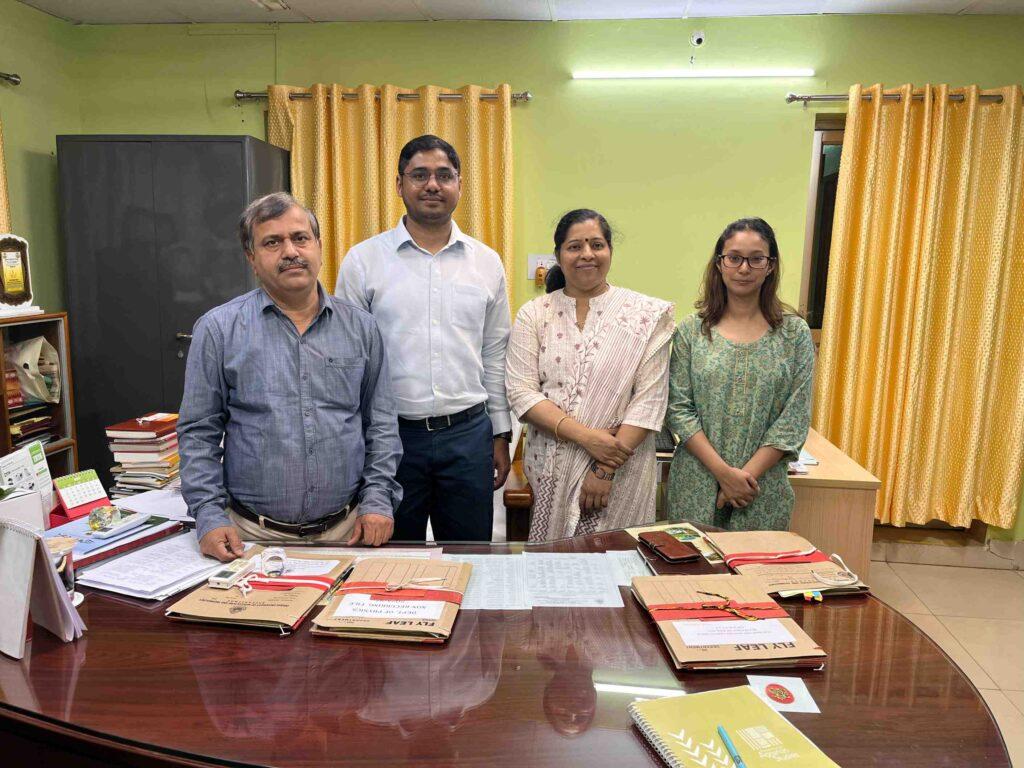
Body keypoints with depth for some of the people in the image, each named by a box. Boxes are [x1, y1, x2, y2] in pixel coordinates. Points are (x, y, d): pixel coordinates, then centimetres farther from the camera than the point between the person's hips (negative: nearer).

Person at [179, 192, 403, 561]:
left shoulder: (360, 327, 4)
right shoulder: (217, 329, -2)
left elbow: (381, 423, 6)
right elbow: (198, 433, 1)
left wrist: (378, 499, -4)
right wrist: (210, 516, -8)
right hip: (253, 532, -1)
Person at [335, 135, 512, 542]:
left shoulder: (487, 262, 6)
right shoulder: (363, 260, -1)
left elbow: (495, 356, 10)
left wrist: (501, 435, 9)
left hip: (468, 433, 2)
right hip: (388, 433, -1)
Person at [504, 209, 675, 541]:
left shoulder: (646, 315, -1)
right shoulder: (534, 314, 3)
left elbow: (648, 400, -6)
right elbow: (520, 392, -4)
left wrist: (605, 470, -12)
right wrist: (585, 436, -15)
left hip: (622, 471, -1)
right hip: (549, 469, 1)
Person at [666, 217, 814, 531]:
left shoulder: (794, 333, 1)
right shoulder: (692, 330, 0)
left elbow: (795, 419, -3)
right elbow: (679, 409, -4)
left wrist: (748, 474, -12)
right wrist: (724, 471, -13)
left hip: (763, 490, 0)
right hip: (696, 487, 0)